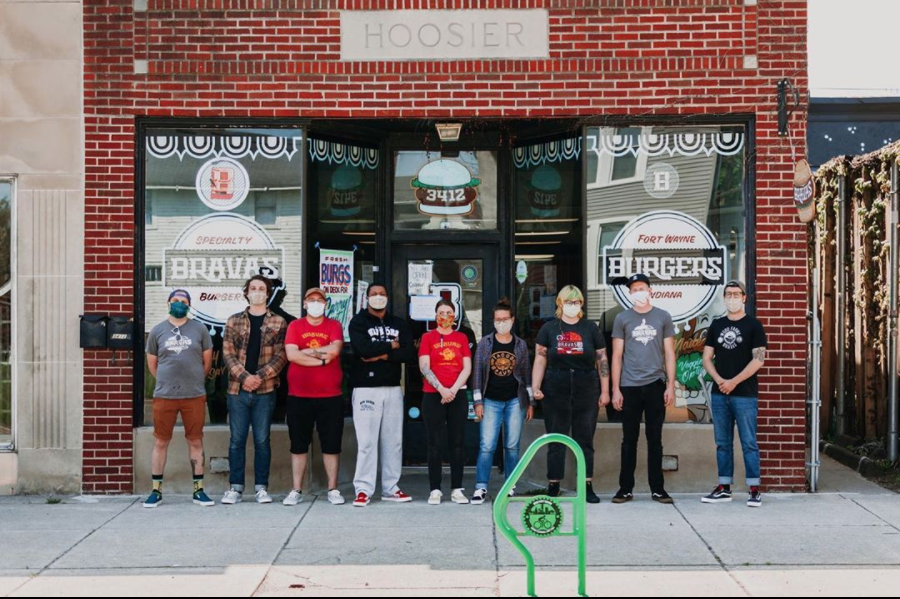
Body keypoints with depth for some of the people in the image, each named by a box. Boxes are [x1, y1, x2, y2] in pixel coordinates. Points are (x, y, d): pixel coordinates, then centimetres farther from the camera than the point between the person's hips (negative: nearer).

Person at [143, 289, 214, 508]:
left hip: (195, 396, 0)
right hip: (164, 396, 0)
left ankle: (198, 490, 12)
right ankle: (156, 490, 12)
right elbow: (152, 363, 13)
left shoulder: (199, 329, 5)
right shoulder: (157, 331, 7)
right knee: (160, 442, 4)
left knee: (195, 442, 5)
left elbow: (207, 361, 11)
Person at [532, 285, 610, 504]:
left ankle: (588, 487, 9)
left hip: (586, 391, 0)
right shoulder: (549, 329, 5)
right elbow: (540, 360, 4)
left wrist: (605, 391, 2)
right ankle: (553, 487, 11)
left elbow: (602, 360, 6)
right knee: (556, 440, 5)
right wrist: (536, 387, -6)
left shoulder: (591, 328, 6)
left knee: (585, 439, 4)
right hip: (556, 392, 0)